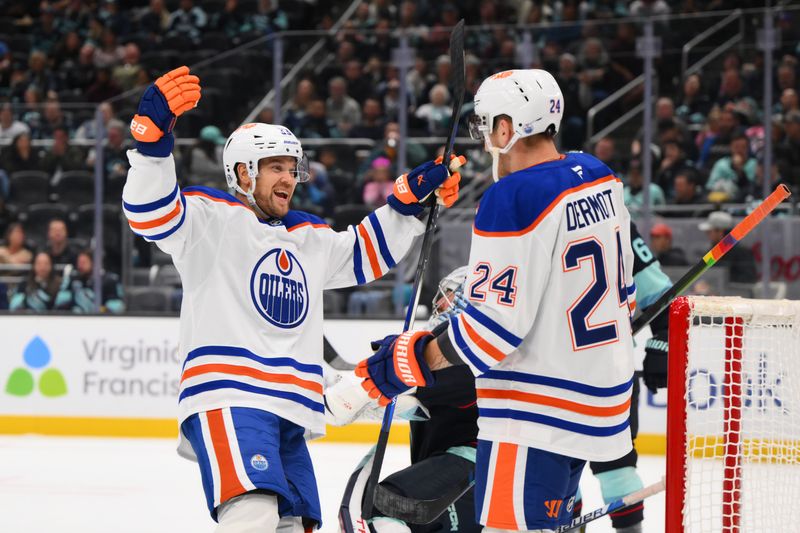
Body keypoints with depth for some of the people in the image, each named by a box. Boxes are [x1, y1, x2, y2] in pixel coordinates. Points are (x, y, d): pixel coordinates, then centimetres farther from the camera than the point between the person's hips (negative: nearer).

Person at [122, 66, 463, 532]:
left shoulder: (310, 238, 24)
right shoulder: (212, 217, 1)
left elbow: (363, 254, 38)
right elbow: (151, 213, -15)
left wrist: (411, 201, 26)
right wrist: (153, 134, -31)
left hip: (290, 411, 8)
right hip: (228, 401, -8)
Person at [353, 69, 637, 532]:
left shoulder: (513, 199, -20)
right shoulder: (598, 180, 7)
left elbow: (496, 323, -21)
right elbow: (622, 287, 17)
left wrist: (411, 360, -11)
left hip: (537, 407, -9)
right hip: (601, 391, 9)